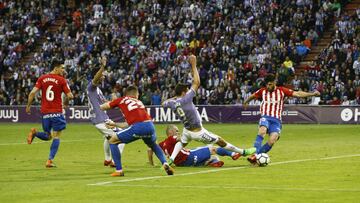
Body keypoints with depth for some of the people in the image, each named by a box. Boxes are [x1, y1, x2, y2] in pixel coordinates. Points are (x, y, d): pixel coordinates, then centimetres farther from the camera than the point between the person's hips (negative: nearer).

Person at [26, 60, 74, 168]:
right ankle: (50, 160, -5)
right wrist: (66, 102, 14)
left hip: (45, 112, 4)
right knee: (56, 137, 4)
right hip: (56, 112, -4)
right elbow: (70, 96, -7)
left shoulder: (42, 78, 5)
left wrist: (28, 106, 7)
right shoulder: (61, 80, -5)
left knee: (47, 136, 19)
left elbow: (32, 93, -3)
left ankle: (34, 132, -11)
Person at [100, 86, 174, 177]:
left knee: (112, 141, 16)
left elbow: (102, 107, 28)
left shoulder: (122, 100, 21)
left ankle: (119, 170, 10)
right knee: (153, 145, 38)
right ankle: (165, 164, 16)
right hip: (150, 125, 5)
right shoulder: (139, 102, 33)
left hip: (137, 128, -4)